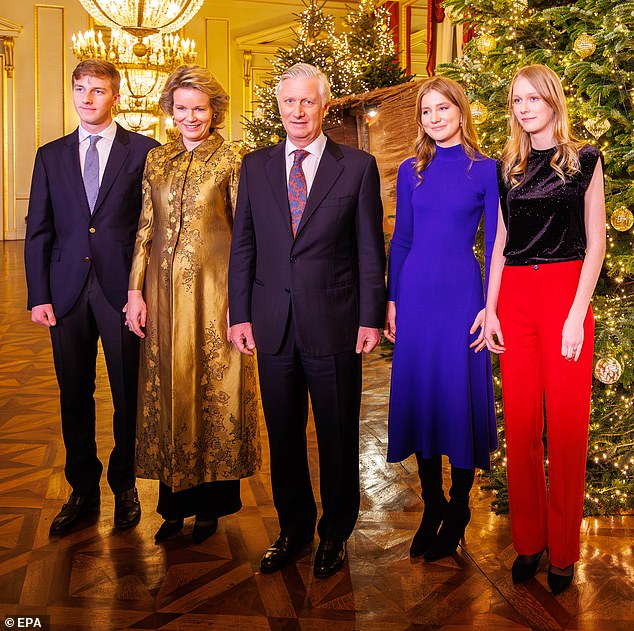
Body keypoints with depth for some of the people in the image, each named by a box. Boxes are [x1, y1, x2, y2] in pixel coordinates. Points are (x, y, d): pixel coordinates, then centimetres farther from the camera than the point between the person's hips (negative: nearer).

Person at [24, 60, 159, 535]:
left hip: (123, 290, -3)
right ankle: (83, 489, 25)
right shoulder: (51, 156, 11)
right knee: (74, 395, 10)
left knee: (128, 394, 5)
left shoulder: (145, 152, 2)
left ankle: (125, 486, 24)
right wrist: (39, 295, 1)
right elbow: (38, 230, 9)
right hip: (68, 292, 3)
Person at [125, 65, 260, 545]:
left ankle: (211, 504, 18)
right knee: (168, 390, 8)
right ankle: (175, 503, 22)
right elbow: (145, 230, 11)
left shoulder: (231, 159, -2)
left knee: (214, 388, 3)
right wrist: (136, 289, 3)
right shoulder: (157, 160, 11)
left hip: (213, 290, -4)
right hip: (165, 291, 4)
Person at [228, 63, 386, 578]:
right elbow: (243, 246, 8)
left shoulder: (358, 167, 0)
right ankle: (294, 527, 32)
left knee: (338, 436, 9)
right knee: (283, 435, 13)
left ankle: (335, 534, 27)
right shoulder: (256, 166, 8)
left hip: (334, 324, -2)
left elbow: (371, 249, -1)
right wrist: (240, 315, 3)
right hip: (273, 324, 3)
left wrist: (371, 318, -5)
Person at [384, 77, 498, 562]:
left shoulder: (485, 170, 0)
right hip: (416, 291, 3)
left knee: (460, 395, 2)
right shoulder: (411, 171, 9)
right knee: (419, 393, 7)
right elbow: (400, 239, 11)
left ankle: (457, 514, 17)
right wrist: (392, 299, 6)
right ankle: (432, 507, 22)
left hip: (462, 292, -3)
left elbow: (494, 243, -1)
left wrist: (491, 306, -7)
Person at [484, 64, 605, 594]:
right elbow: (501, 242, 13)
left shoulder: (585, 161, 3)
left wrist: (577, 314, -10)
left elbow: (595, 243, -1)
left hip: (565, 293, -3)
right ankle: (528, 540, 17)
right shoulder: (508, 168, 14)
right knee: (521, 421, 4)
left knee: (566, 423, -1)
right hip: (514, 297, 3)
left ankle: (563, 550, 12)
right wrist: (490, 308, 3)